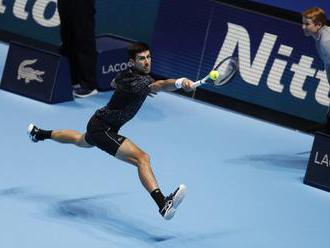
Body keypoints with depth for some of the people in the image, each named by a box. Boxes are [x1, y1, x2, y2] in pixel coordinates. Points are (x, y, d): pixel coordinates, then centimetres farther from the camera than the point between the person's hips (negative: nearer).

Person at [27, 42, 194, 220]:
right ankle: (163, 204, -45)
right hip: (102, 128, -11)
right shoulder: (138, 81, -29)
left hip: (98, 122, 11)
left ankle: (39, 133, 69)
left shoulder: (127, 73, 0)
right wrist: (180, 82, -67)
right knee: (141, 158, -29)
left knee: (82, 141, 44)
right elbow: (160, 85, -50)